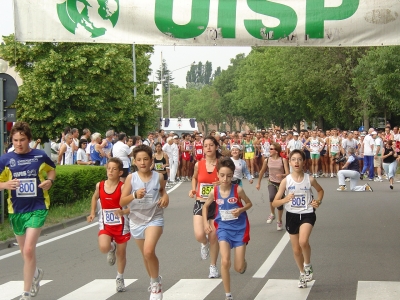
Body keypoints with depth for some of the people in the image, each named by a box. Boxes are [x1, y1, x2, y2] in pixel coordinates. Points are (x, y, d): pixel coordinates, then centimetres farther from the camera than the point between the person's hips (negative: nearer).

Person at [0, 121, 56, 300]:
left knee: (29, 250, -15)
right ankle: (35, 273, 50)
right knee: (25, 252, 18)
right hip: (16, 210, 3)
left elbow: (52, 170, 14)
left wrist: (50, 181, -6)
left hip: (37, 208, -3)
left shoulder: (40, 156, -5)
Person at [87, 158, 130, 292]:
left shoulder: (123, 187, -16)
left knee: (121, 253, 10)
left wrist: (124, 212, -35)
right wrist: (92, 213, 9)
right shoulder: (99, 185, -4)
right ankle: (112, 248, 15)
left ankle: (120, 278, 34)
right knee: (103, 248, -23)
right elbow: (95, 197, 19)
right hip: (105, 225, 2)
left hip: (121, 225, -2)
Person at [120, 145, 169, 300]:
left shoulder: (158, 177, -6)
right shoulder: (131, 178, -8)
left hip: (154, 219, -3)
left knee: (149, 251, -24)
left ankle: (156, 283, -1)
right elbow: (122, 202, -11)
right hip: (136, 221, 3)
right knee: (146, 255, 18)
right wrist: (134, 195, -29)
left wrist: (165, 197, -7)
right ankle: (154, 281, 44)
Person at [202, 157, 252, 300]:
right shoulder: (214, 191, -10)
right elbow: (205, 206, 9)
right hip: (223, 227, 1)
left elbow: (249, 203, 0)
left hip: (239, 227, -1)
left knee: (239, 268, 0)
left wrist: (241, 210, -19)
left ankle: (242, 261, 41)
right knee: (225, 262, -15)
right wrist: (205, 222, -2)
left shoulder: (238, 190, -17)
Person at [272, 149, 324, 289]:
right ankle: (302, 274, 36)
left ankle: (308, 265, 2)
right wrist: (285, 200, -27)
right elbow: (274, 203, -7)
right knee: (296, 250, 12)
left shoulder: (309, 179, -7)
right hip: (292, 215, 2)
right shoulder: (286, 181, -8)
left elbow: (320, 190, 16)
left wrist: (318, 201, -4)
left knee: (303, 242, -27)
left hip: (307, 214, -2)